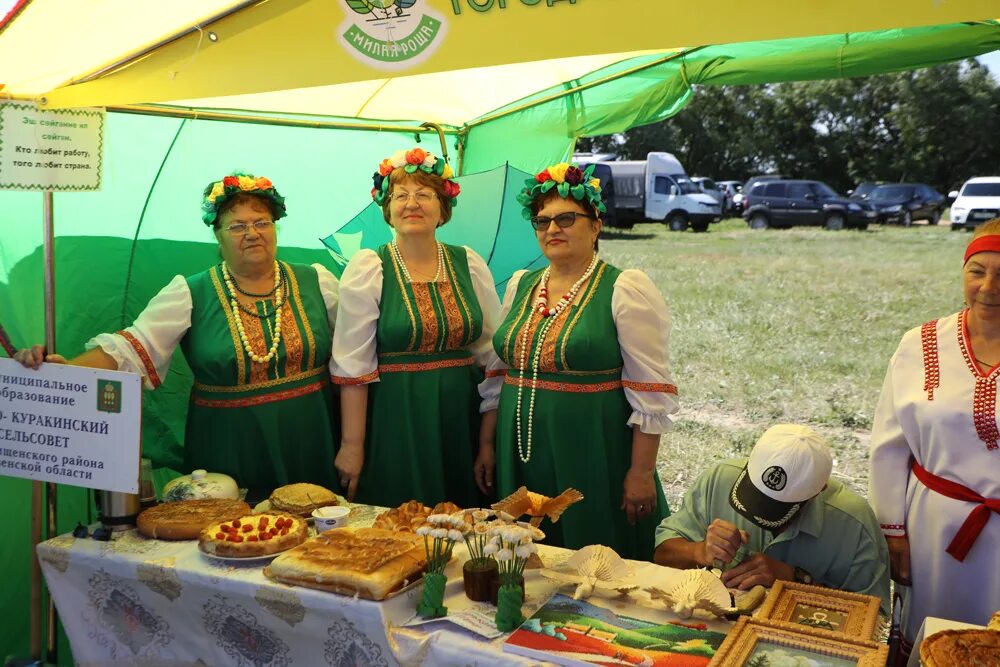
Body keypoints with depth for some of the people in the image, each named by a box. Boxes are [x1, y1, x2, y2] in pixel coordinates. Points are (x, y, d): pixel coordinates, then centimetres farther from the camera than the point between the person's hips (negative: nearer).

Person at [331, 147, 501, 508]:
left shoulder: (470, 265, 5)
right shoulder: (367, 269, -4)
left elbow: (492, 354, 7)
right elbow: (353, 365, -7)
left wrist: (490, 439, 3)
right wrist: (352, 445, -10)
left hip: (461, 422, 3)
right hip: (395, 427, -3)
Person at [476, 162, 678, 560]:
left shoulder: (625, 289, -8)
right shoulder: (520, 285, 10)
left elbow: (651, 394, -11)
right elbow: (498, 371, 16)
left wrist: (641, 473, -13)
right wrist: (487, 443, 13)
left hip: (594, 456, -5)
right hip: (521, 458, 5)